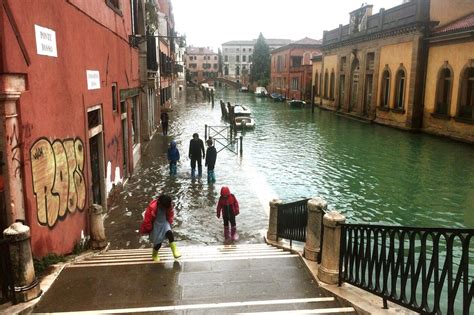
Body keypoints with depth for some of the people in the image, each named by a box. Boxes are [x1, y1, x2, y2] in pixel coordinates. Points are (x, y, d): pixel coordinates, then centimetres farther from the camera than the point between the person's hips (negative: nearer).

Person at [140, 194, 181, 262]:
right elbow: (147, 220, -17)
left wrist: (169, 224, 4)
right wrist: (150, 229, -6)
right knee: (158, 243, -3)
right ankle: (154, 255, 29)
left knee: (169, 232, -29)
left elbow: (171, 216, 7)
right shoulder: (152, 207, -29)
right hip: (155, 226, -3)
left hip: (164, 223, 3)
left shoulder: (169, 206, -15)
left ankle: (174, 250, -24)